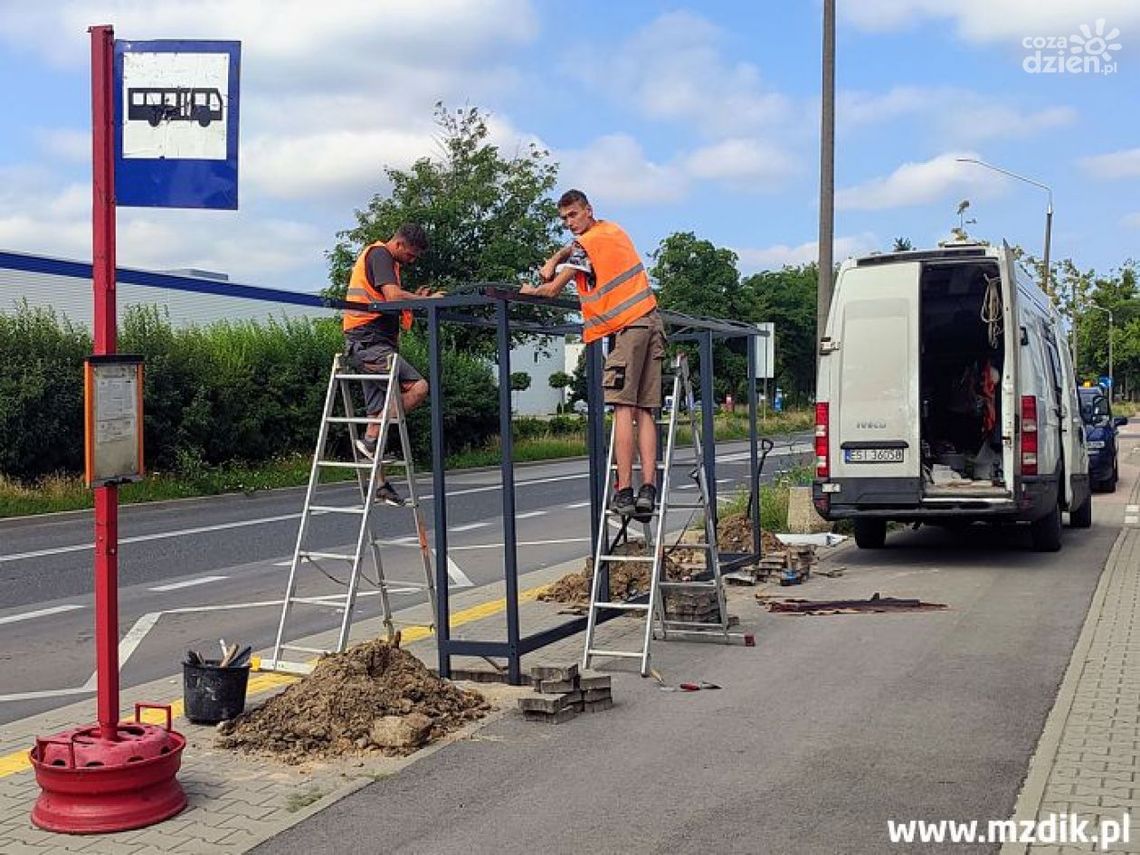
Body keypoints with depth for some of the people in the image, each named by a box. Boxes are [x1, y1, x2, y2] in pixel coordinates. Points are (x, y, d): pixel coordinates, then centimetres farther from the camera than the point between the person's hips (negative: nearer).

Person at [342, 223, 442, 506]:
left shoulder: (381, 258, 25)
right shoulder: (379, 254, -7)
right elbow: (393, 295, -21)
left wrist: (414, 298, 7)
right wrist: (428, 299, -11)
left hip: (371, 345, 11)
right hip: (369, 342, -11)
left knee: (377, 412, 10)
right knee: (418, 387, -21)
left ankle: (380, 484, 12)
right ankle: (371, 438, -16)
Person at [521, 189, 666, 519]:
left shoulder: (587, 244, -5)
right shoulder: (613, 229, 20)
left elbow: (552, 291, -3)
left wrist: (531, 291, 18)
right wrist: (553, 261, 15)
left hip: (627, 327, -8)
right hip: (651, 321, 8)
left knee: (623, 409, -11)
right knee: (644, 411, 3)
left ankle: (624, 492, -15)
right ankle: (648, 489, -4)